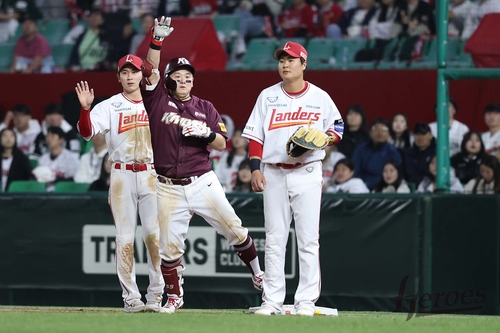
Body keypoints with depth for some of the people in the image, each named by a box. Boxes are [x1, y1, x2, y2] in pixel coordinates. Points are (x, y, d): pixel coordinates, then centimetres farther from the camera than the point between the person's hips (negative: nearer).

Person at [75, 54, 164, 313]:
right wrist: (85, 108, -29)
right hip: (121, 175, -1)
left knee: (154, 234, -5)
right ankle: (130, 298, 3)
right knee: (125, 237, -1)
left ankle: (156, 296, 1)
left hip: (151, 174, 1)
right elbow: (87, 132, -13)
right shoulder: (109, 107, 1)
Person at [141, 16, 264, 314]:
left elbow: (222, 144, 6)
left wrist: (206, 134, -14)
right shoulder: (159, 101, 4)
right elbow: (151, 71, -11)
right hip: (169, 188, -1)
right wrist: (157, 41, -21)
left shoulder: (205, 108, 8)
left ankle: (257, 273, 20)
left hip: (203, 183, 1)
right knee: (169, 245, 0)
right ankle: (175, 296, 16)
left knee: (234, 229, -1)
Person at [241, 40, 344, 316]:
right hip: (274, 173, 2)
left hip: (307, 173, -2)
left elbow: (338, 127, 12)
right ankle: (271, 301, 5)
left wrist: (327, 137, -10)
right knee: (274, 239, 2)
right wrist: (255, 168, -5)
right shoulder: (268, 96, 7)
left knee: (308, 239, -5)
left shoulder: (320, 97, 4)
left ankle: (306, 301, -4)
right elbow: (255, 136, 6)